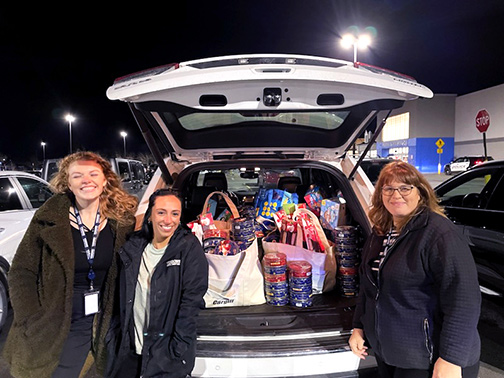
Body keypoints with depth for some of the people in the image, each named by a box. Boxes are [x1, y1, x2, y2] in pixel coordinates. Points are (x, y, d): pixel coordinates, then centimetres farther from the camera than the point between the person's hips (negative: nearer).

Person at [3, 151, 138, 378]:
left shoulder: (122, 217, -7)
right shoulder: (49, 219, -10)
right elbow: (21, 273, -6)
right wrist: (34, 321, -12)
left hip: (110, 318, 2)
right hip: (65, 323, -1)